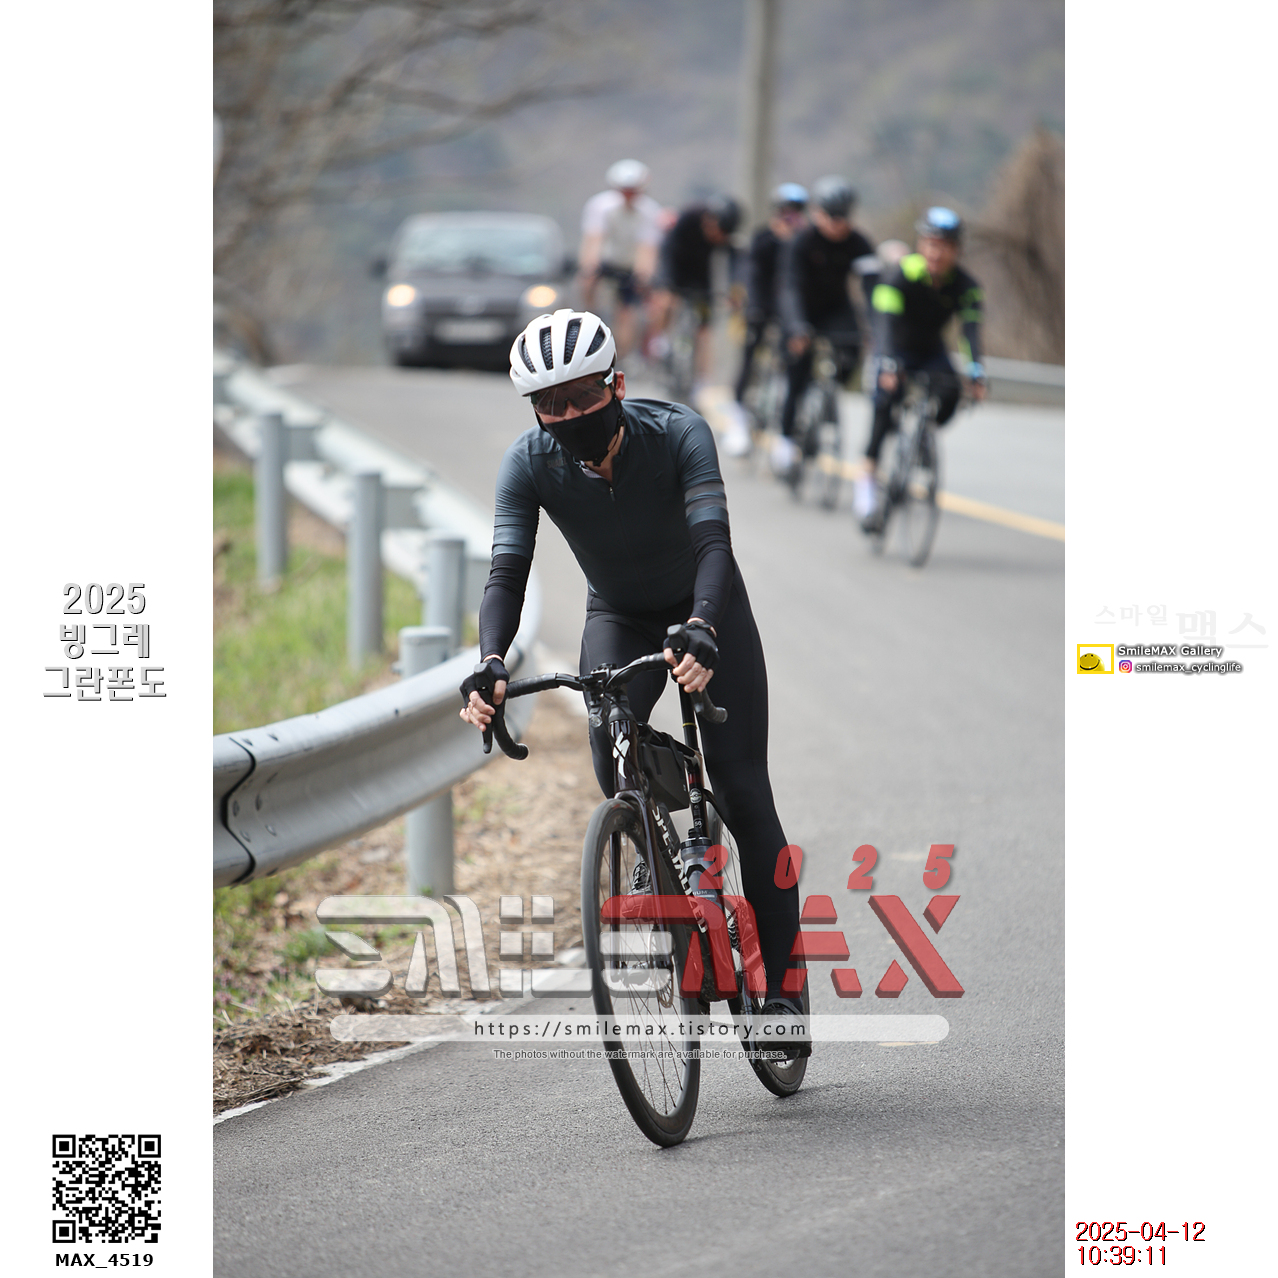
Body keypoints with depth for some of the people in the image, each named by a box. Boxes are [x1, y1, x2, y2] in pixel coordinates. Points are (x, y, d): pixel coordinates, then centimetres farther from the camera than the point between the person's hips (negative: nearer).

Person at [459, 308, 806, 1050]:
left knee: (742, 792, -9)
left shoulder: (678, 435, -30)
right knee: (610, 740, -27)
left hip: (706, 611, -2)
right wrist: (491, 666, -49)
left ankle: (781, 982, -1)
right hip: (618, 618, 2)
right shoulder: (530, 464, -23)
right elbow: (508, 570, -31)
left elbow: (713, 542, -41)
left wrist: (701, 634, -60)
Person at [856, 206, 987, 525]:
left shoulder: (964, 285, -18)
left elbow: (971, 328, -29)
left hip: (931, 351, 2)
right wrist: (888, 364, -51)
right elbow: (887, 321, -35)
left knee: (951, 391, -28)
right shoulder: (903, 274, -25)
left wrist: (976, 371, -46)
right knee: (888, 393, -30)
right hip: (897, 350, -2)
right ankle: (868, 477, -23)